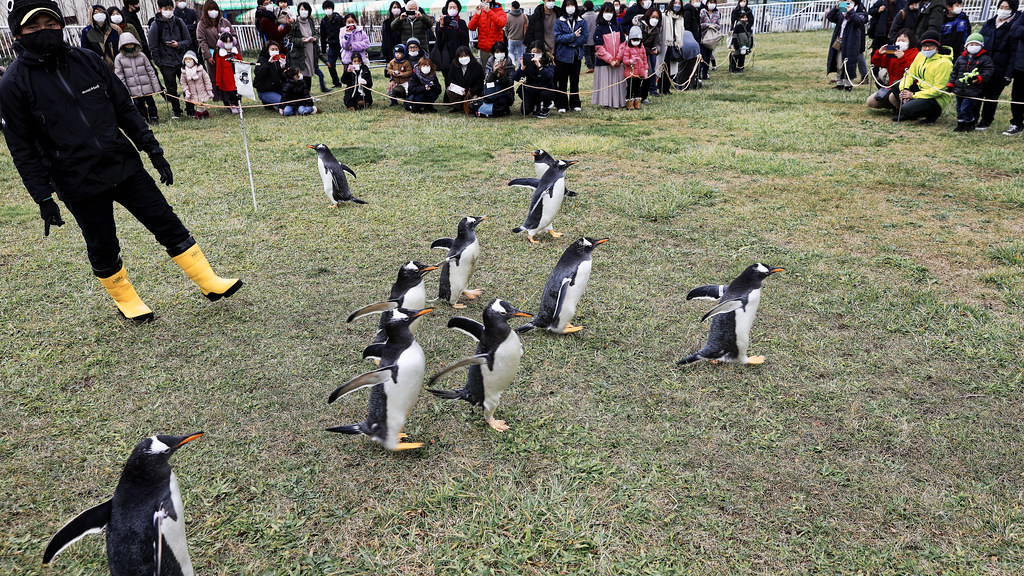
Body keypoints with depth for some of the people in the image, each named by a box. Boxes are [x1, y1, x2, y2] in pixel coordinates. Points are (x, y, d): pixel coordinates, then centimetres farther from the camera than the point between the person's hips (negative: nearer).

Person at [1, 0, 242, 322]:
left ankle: (209, 283, 15)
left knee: (168, 224, 4)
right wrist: (43, 197, -6)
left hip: (125, 165, 3)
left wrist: (153, 150, 5)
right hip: (78, 184, -3)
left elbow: (125, 110, 9)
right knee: (103, 247, 9)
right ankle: (126, 300, 33)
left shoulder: (87, 61, 2)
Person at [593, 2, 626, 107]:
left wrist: (618, 58, -5)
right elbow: (599, 48, -9)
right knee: (606, 82, -3)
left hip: (617, 62, 4)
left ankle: (618, 101, 16)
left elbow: (623, 43, 7)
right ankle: (607, 102, 5)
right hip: (604, 62, -4)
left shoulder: (618, 26, 9)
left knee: (617, 81, 7)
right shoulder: (599, 28, -4)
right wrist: (610, 60, -13)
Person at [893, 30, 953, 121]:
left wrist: (913, 95, -23)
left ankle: (932, 113, -2)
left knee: (906, 109, -29)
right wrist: (904, 89, -14)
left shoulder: (944, 63, -19)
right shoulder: (920, 55, 4)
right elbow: (910, 74, 7)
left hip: (936, 99, -8)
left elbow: (938, 90, -21)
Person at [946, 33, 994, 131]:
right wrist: (950, 84, 8)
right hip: (959, 89, 6)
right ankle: (961, 124, 28)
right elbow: (954, 72, 17)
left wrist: (978, 78, -24)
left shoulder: (985, 59, -2)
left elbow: (988, 72, -8)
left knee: (965, 109, -9)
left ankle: (971, 123, 11)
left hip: (973, 91, -6)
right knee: (959, 108, 13)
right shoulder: (961, 58, 12)